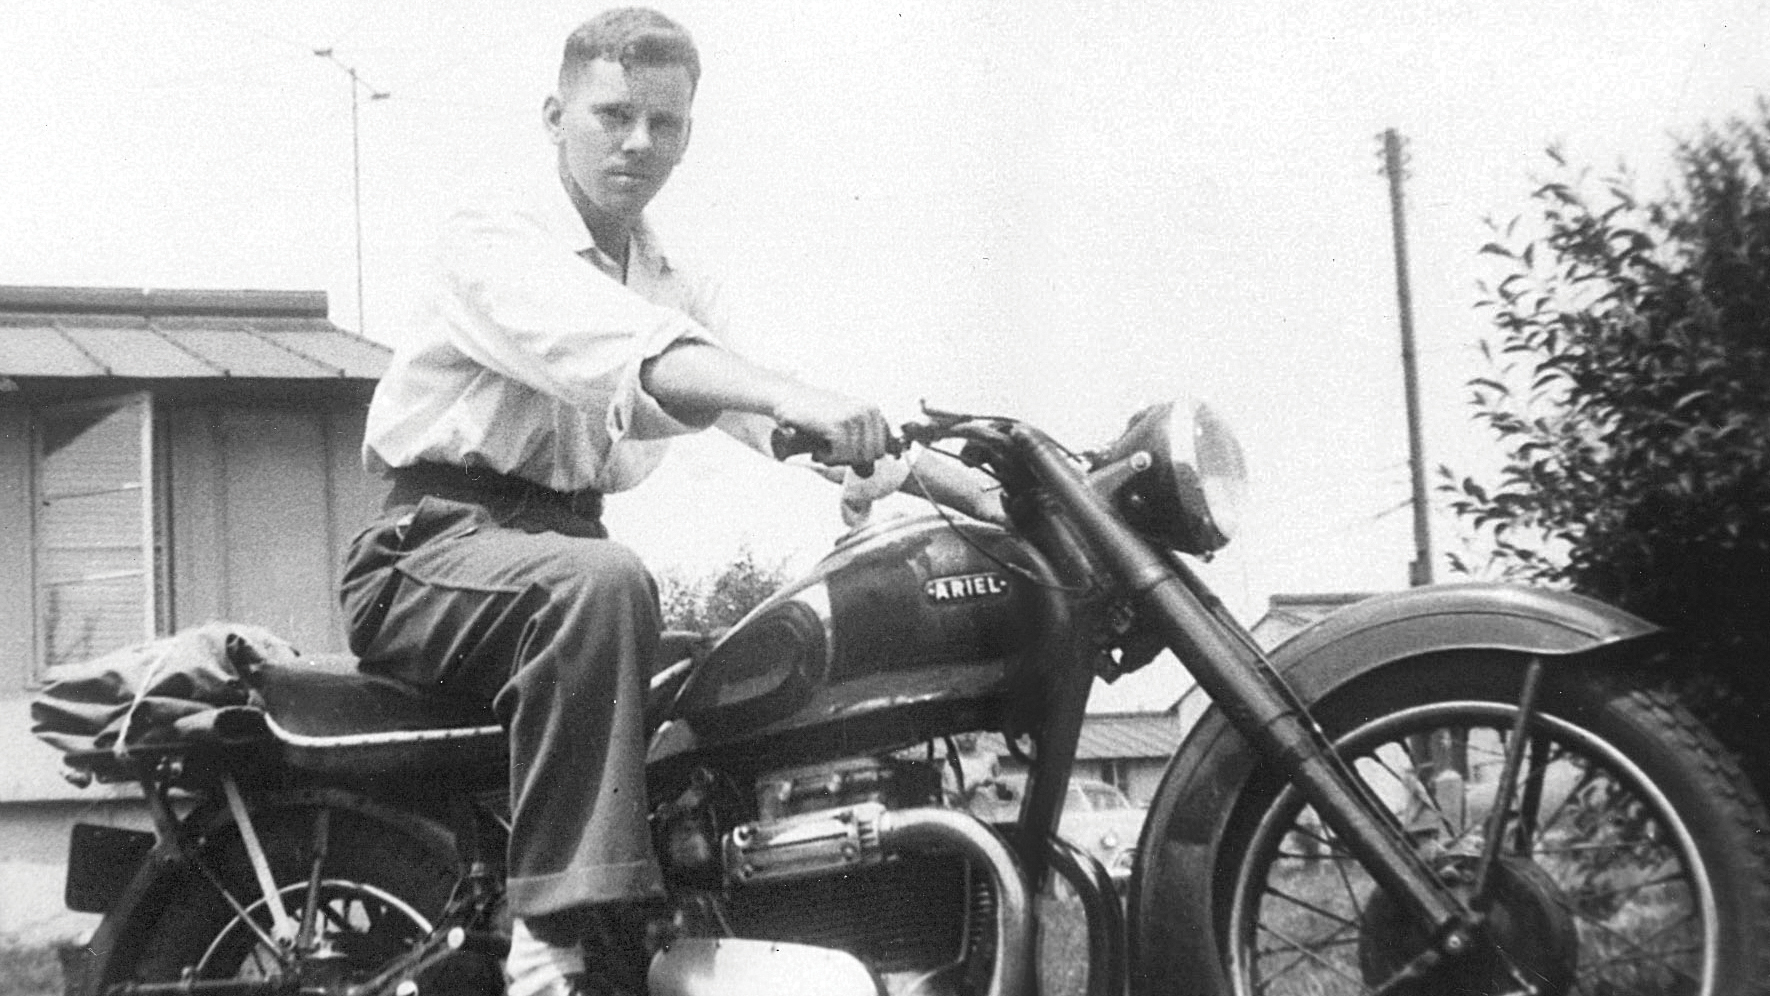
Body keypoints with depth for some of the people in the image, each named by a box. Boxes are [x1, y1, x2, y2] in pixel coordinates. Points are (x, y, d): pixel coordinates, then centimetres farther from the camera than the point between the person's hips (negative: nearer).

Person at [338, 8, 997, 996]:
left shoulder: (681, 284, 17)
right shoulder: (496, 240, -8)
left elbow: (777, 418, 5)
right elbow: (625, 351, -29)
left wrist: (967, 481, -11)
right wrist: (796, 397, -45)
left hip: (569, 541, 8)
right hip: (435, 544, -7)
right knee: (603, 582, -36)